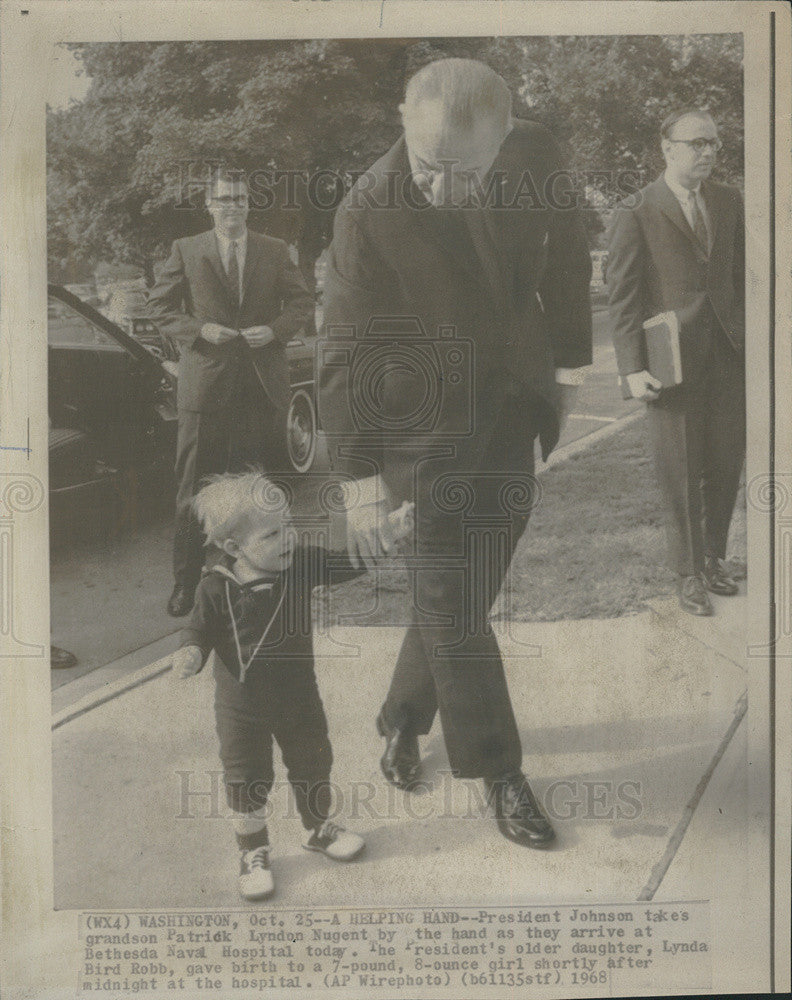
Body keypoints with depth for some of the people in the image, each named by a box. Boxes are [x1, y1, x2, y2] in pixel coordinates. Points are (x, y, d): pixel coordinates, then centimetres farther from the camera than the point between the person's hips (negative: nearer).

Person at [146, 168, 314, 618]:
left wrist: (275, 329, -7)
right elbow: (160, 306, 7)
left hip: (265, 383, 1)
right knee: (194, 486, 1)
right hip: (206, 381, -1)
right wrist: (200, 329, -9)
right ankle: (186, 580, 11)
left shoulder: (275, 251, 10)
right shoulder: (186, 251, 7)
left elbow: (303, 303, 12)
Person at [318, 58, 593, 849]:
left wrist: (570, 357, 12)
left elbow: (565, 253, 10)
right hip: (433, 428, -4)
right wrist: (360, 474, -17)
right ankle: (498, 770, 20)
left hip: (514, 420, 4)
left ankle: (403, 719, 37)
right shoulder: (368, 213, -20)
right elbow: (346, 354, -15)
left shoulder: (536, 157, -9)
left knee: (458, 596, 12)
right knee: (454, 608, 0)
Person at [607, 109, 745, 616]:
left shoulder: (730, 202, 11)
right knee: (682, 475, 3)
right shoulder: (637, 213, -4)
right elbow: (623, 297, -6)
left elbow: (744, 274, 15)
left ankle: (714, 557, 28)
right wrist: (633, 368, -12)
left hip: (729, 354, 5)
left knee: (727, 466, 9)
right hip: (674, 360, -4)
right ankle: (690, 573, 19)